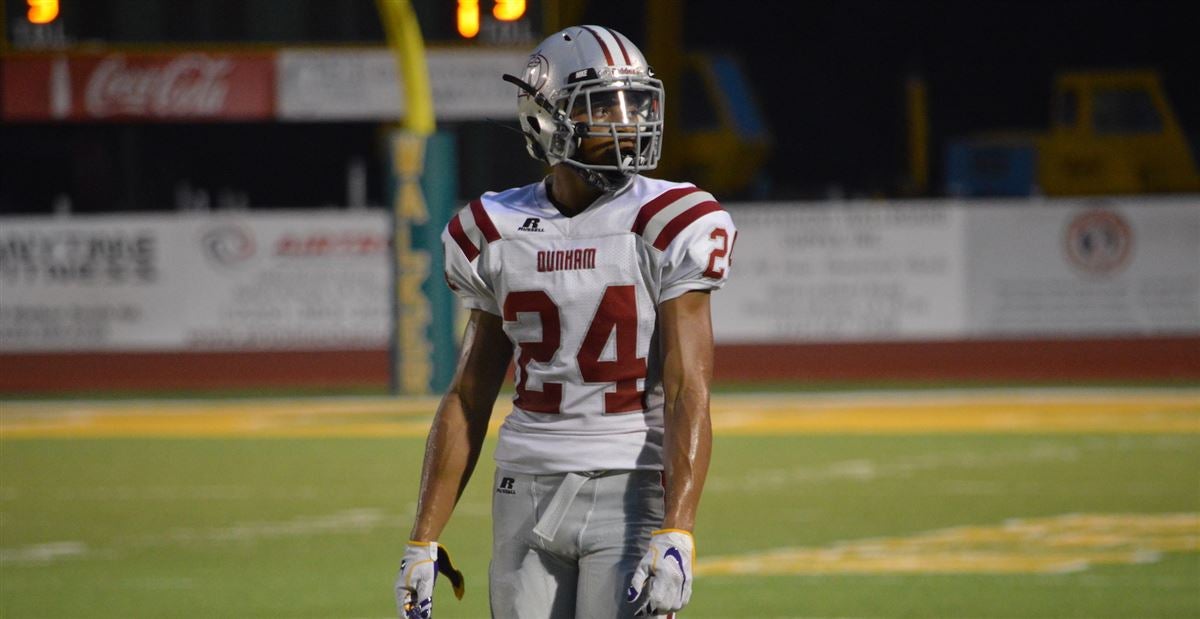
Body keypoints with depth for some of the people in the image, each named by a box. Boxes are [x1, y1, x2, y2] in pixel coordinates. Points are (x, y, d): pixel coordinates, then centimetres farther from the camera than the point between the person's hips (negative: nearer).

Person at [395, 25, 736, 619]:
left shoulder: (668, 226, -5)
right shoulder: (497, 233, 7)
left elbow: (687, 393, -10)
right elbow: (469, 396, 13)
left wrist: (675, 534, -22)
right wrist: (423, 540, 10)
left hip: (632, 493, -4)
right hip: (528, 495, 4)